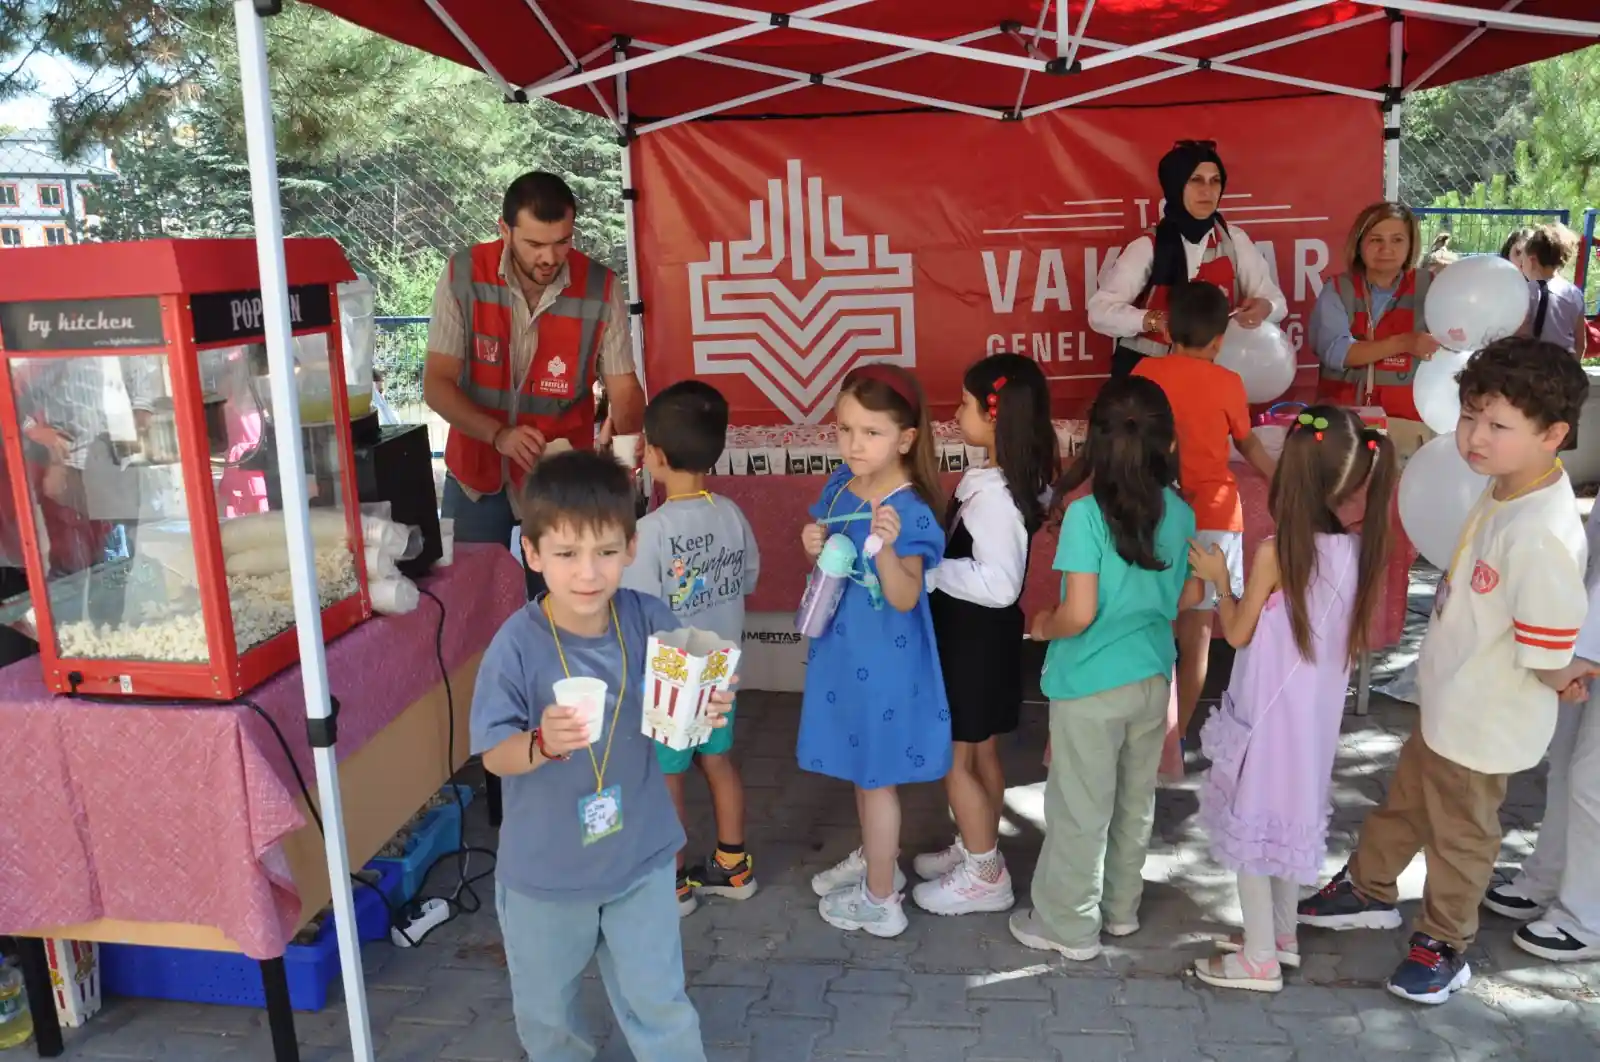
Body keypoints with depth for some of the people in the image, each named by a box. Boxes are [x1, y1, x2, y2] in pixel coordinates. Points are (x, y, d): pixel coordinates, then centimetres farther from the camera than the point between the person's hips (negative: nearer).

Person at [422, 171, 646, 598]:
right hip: (475, 471, 1)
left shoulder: (601, 288, -16)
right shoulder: (463, 276, -15)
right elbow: (436, 383, -14)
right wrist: (499, 435, -30)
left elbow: (624, 388, -10)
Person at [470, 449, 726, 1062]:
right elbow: (495, 756, -16)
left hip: (640, 855, 1)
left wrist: (704, 712, -25)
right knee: (545, 1008, 24)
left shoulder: (649, 622, -15)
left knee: (659, 1003, 16)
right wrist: (543, 744, -36)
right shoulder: (517, 646, -22)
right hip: (544, 868, 0)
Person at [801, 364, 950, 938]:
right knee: (859, 762, 24)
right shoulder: (840, 484, -2)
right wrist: (814, 546, -12)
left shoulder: (910, 511, -24)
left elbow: (904, 598, -28)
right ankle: (874, 858, 46)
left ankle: (880, 899, 27)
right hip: (843, 646, 8)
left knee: (877, 775, 8)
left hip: (884, 657, -8)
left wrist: (887, 548, -45)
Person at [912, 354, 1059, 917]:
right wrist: (938, 555, 3)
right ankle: (975, 849, 38)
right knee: (981, 752, 22)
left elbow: (998, 583, -35)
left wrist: (928, 570, -27)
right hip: (979, 632, 9)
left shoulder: (992, 494, -28)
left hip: (973, 635, -9)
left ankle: (984, 876, 20)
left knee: (954, 758, 7)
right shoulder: (1015, 480, 1)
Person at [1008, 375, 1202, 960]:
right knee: (1135, 801, 21)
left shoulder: (1085, 513, -21)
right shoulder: (1180, 512, -4)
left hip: (1091, 684, -6)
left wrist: (1043, 627, -4)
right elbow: (1190, 597, 7)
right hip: (1153, 677, 6)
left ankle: (1069, 926, 24)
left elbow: (1079, 613, -24)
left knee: (1080, 810, 9)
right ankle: (1121, 907, 38)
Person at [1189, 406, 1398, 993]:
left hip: (1268, 713, -6)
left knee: (1250, 826, 8)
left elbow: (1238, 634, -9)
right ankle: (1282, 933, 37)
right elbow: (1357, 639, 6)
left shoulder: (1276, 552, -22)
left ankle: (1260, 959, 18)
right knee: (1291, 818, 22)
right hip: (1316, 713, 7)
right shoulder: (1359, 549, -5)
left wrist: (1219, 580, 1)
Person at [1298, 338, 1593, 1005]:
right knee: (1405, 800, 28)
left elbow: (1546, 658, -28)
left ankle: (1443, 947, 38)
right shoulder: (1504, 489, -6)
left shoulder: (1541, 536, -34)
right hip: (1447, 701, 9)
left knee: (1459, 836, 15)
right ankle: (1369, 892, 51)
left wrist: (1561, 679, -8)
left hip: (1483, 723, -9)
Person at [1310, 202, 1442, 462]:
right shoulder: (1338, 289, 1)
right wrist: (1402, 344, -20)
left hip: (1405, 418, 1)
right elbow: (1334, 352, -13)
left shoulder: (1429, 286, 5)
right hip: (1342, 414, -1)